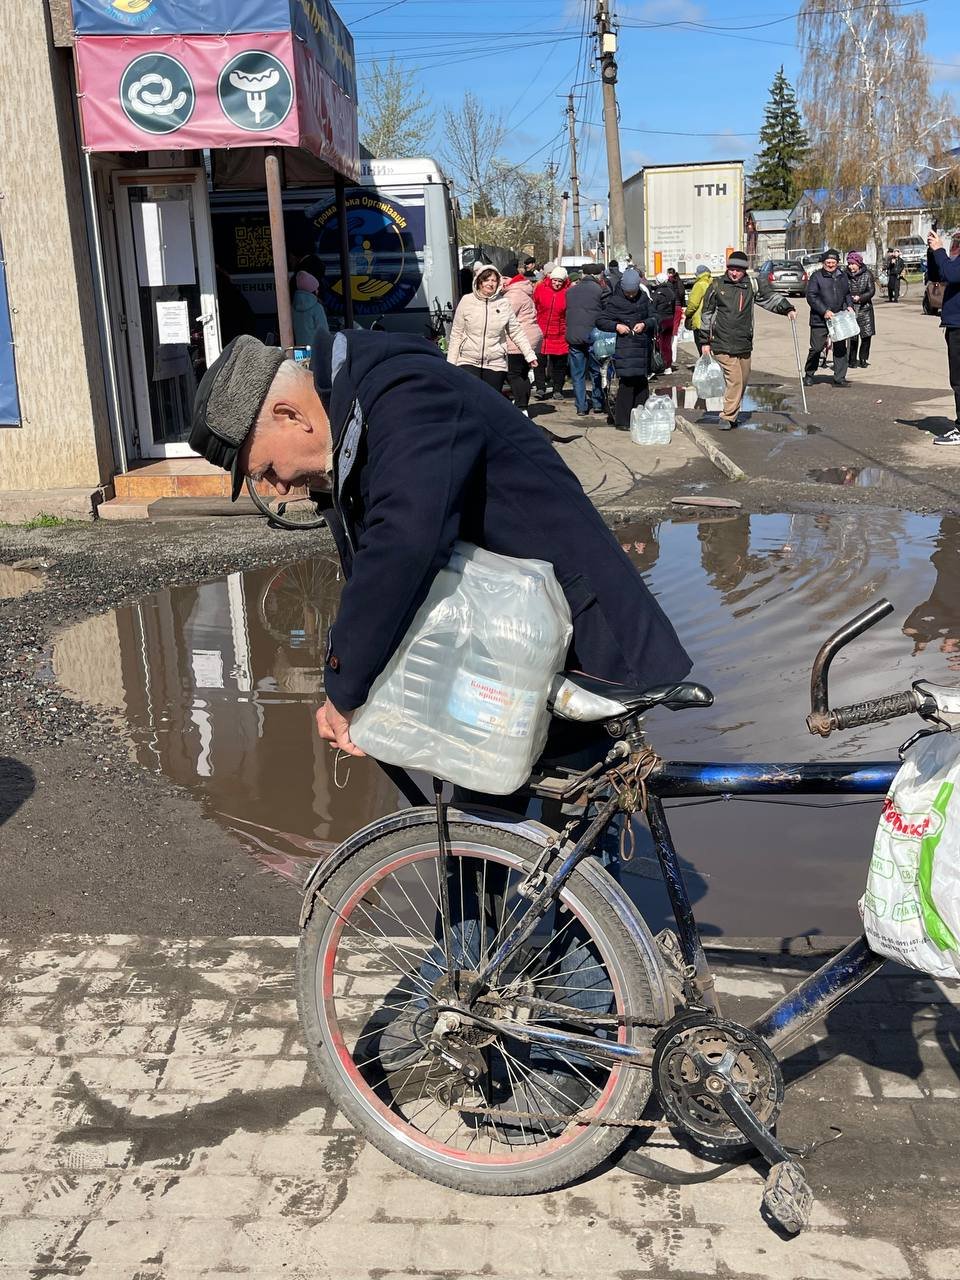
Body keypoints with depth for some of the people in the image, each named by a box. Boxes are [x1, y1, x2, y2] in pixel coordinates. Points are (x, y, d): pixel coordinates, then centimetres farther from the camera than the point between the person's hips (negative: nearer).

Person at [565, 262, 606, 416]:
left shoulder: (571, 290, 9)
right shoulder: (599, 290, -5)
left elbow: (568, 311, 14)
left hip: (573, 338, 3)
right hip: (592, 336, -3)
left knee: (577, 374, 7)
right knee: (597, 372, 13)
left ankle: (581, 407, 6)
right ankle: (597, 403, 16)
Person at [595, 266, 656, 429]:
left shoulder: (644, 298, 8)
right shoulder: (614, 301, -2)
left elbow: (654, 317, 13)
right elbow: (600, 321, 0)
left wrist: (645, 324, -7)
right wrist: (616, 326, -14)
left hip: (643, 346, 5)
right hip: (625, 347, -5)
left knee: (642, 382, 9)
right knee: (626, 382, -10)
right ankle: (622, 421, -5)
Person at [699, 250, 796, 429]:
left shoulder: (751, 285, 7)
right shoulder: (717, 286, 1)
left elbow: (770, 297, 13)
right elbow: (707, 314, 6)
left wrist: (787, 308, -4)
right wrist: (706, 341, 5)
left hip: (744, 344, 5)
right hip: (723, 344, -5)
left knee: (742, 381, 11)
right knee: (734, 380, -14)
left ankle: (731, 415, 25)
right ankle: (727, 417, -6)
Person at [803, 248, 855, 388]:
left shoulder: (843, 276, 14)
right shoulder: (816, 276, -4)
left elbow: (847, 294, 25)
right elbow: (811, 296, -10)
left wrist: (849, 306, 5)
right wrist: (824, 311, -18)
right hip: (819, 320, -5)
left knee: (840, 349, 3)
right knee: (816, 348, 0)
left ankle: (839, 378, 9)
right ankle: (808, 376, 17)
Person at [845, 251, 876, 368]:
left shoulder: (867, 274, 0)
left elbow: (872, 291, -4)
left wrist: (860, 298, -18)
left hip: (865, 308, 1)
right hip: (850, 309, -1)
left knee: (867, 334, -2)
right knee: (852, 336, -5)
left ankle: (863, 359, 14)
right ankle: (852, 360, 9)